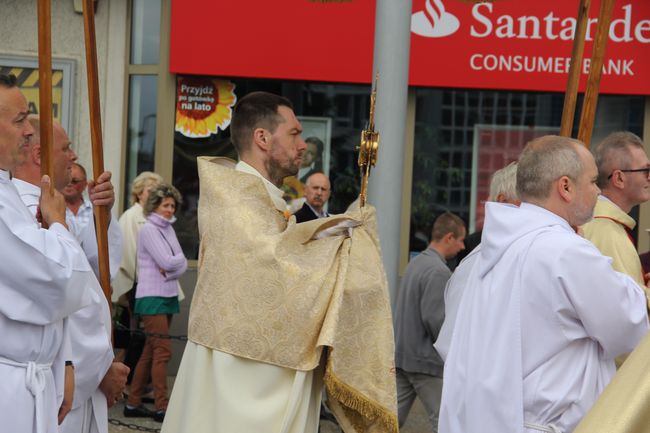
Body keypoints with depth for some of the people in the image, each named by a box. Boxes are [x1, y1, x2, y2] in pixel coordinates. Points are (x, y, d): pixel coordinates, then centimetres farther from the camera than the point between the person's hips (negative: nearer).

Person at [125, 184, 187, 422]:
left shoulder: (168, 229, 14)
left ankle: (133, 403, 15)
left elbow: (182, 264, 7)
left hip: (169, 296, 8)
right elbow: (168, 261, -18)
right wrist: (179, 259, 2)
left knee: (150, 352, 9)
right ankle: (161, 407, -9)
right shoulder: (148, 229, -10)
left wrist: (170, 270, -13)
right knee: (162, 351, -10)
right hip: (153, 297, -8)